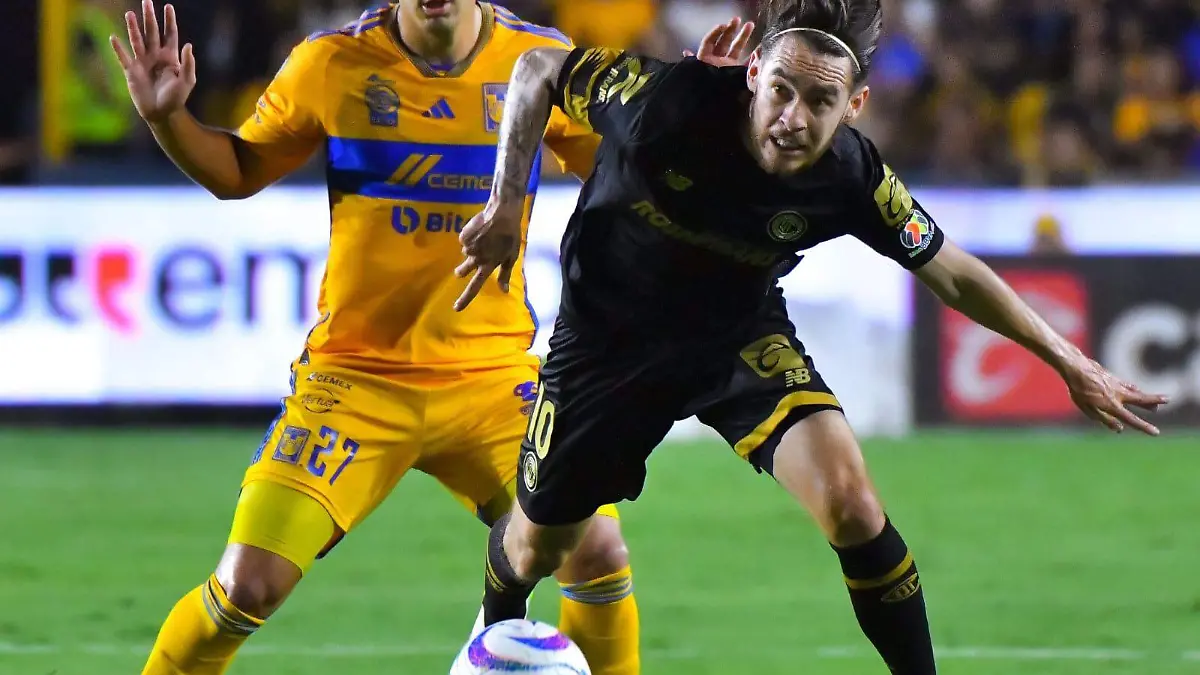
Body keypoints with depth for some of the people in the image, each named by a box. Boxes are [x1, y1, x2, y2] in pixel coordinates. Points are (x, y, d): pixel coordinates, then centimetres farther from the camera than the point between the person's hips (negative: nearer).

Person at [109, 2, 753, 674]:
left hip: (492, 378, 1)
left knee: (599, 555, -12)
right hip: (353, 378, -1)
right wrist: (168, 118, -10)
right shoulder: (332, 64, -6)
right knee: (247, 586, -10)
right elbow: (239, 171, 8)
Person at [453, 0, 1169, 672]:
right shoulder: (670, 100, -33)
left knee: (848, 499, -23)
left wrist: (1069, 362, -4)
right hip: (608, 332, -1)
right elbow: (538, 69, -15)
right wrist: (507, 206, -20)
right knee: (539, 546, 12)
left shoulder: (852, 176, -25)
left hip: (741, 334, 1)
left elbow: (952, 274, -8)